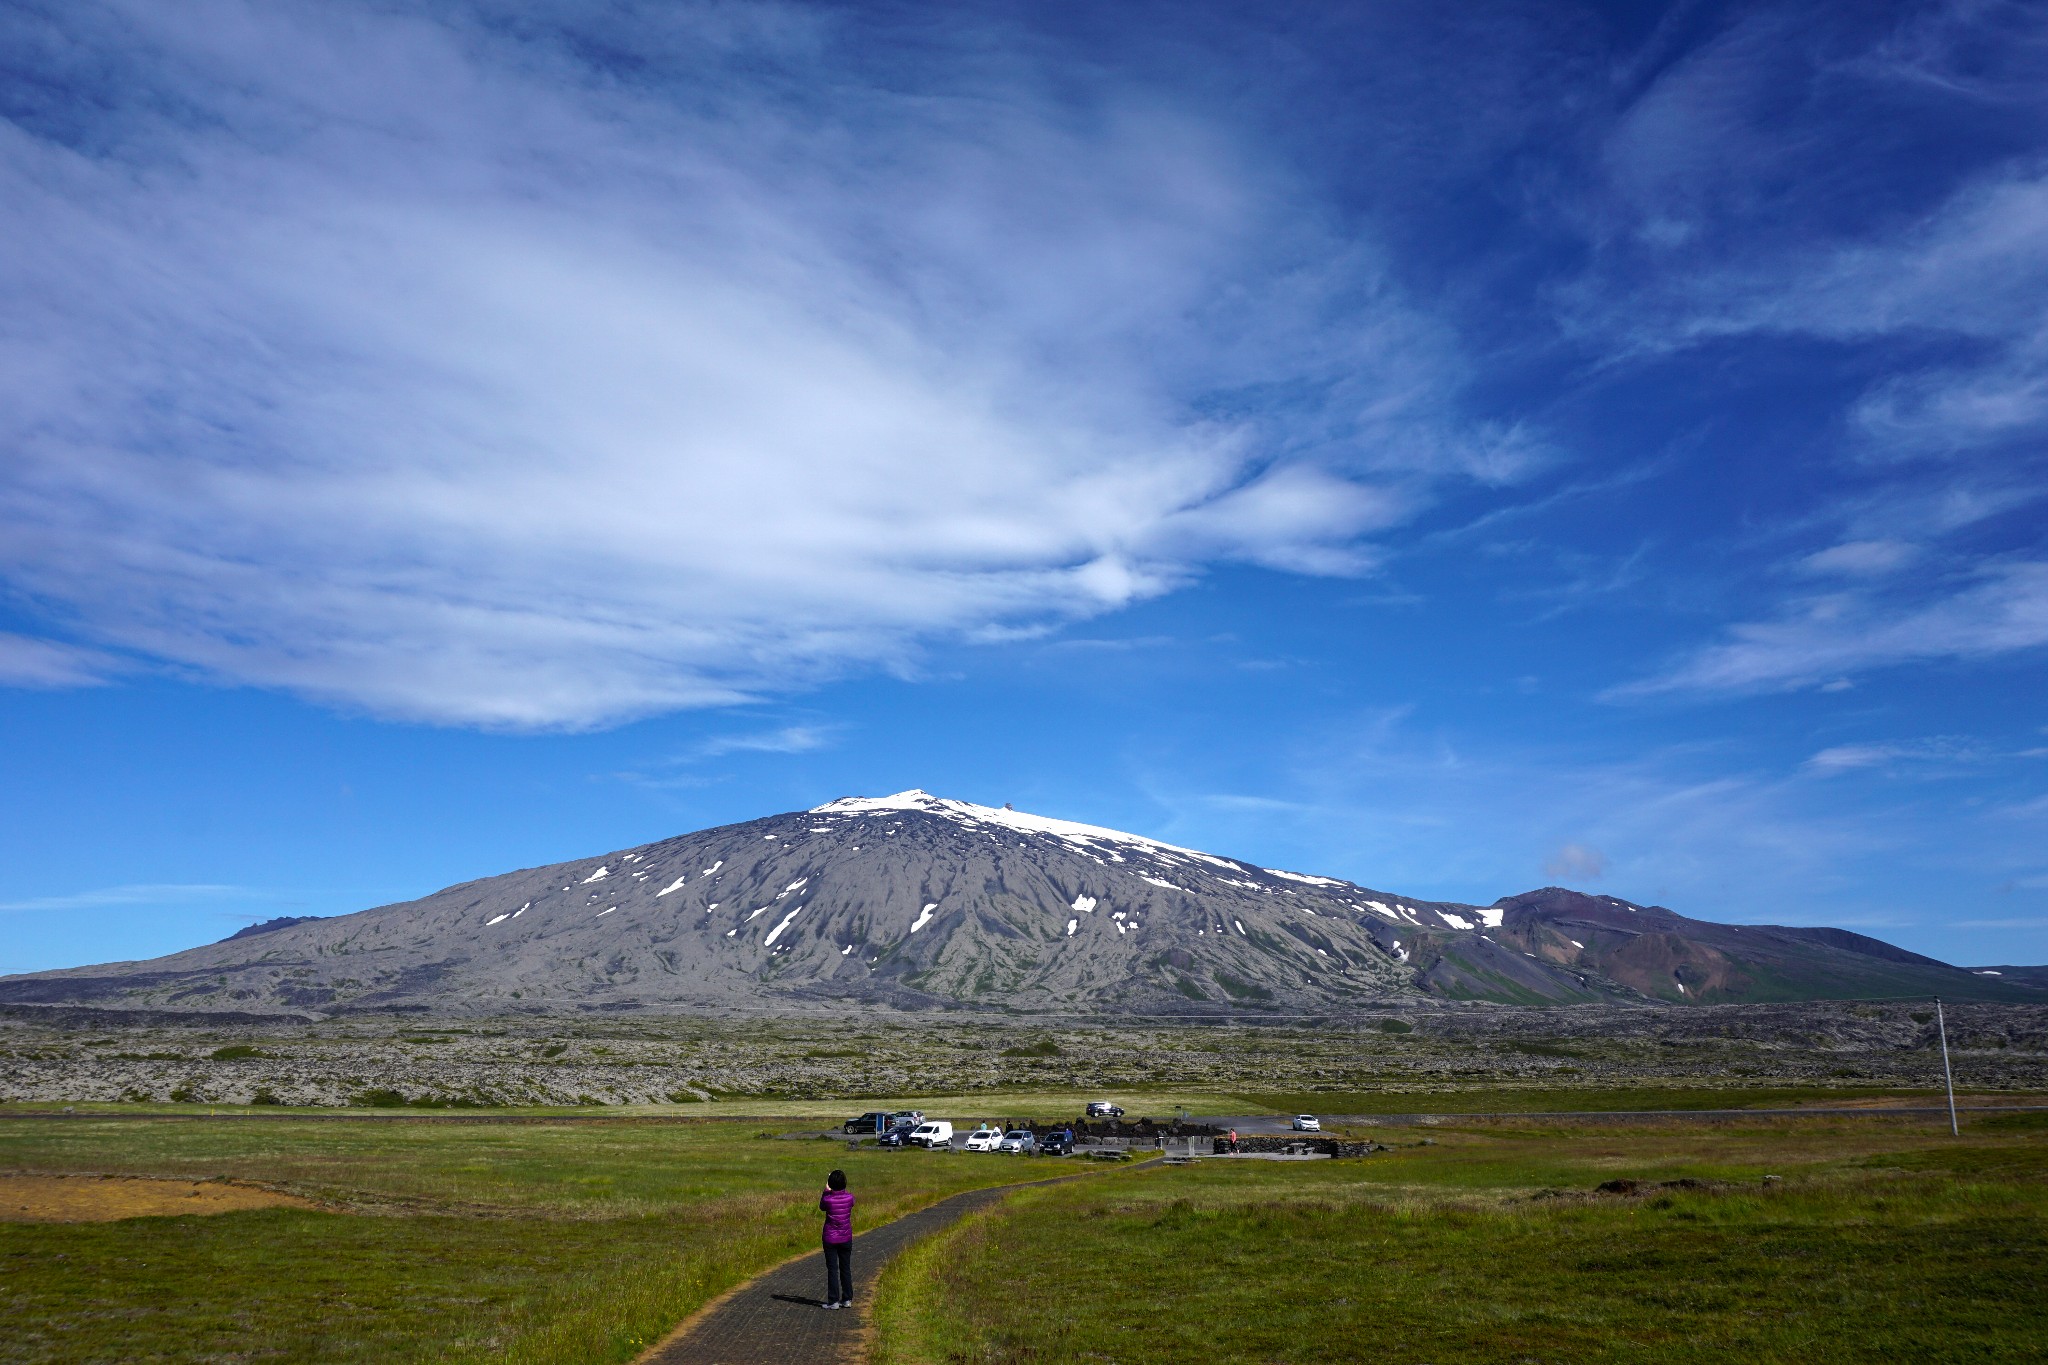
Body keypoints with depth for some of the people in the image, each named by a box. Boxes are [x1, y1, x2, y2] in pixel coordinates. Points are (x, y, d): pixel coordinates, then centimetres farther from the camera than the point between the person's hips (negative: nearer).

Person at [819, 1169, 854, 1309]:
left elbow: (821, 1207, 5)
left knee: (832, 1270, 4)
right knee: (846, 1268, 13)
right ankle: (847, 1299, 17)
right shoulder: (849, 1198, -10)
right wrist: (841, 1189, 18)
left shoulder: (827, 1199, -17)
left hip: (830, 1239, -3)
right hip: (846, 1238, 3)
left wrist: (826, 1191, 11)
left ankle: (833, 1301, 4)